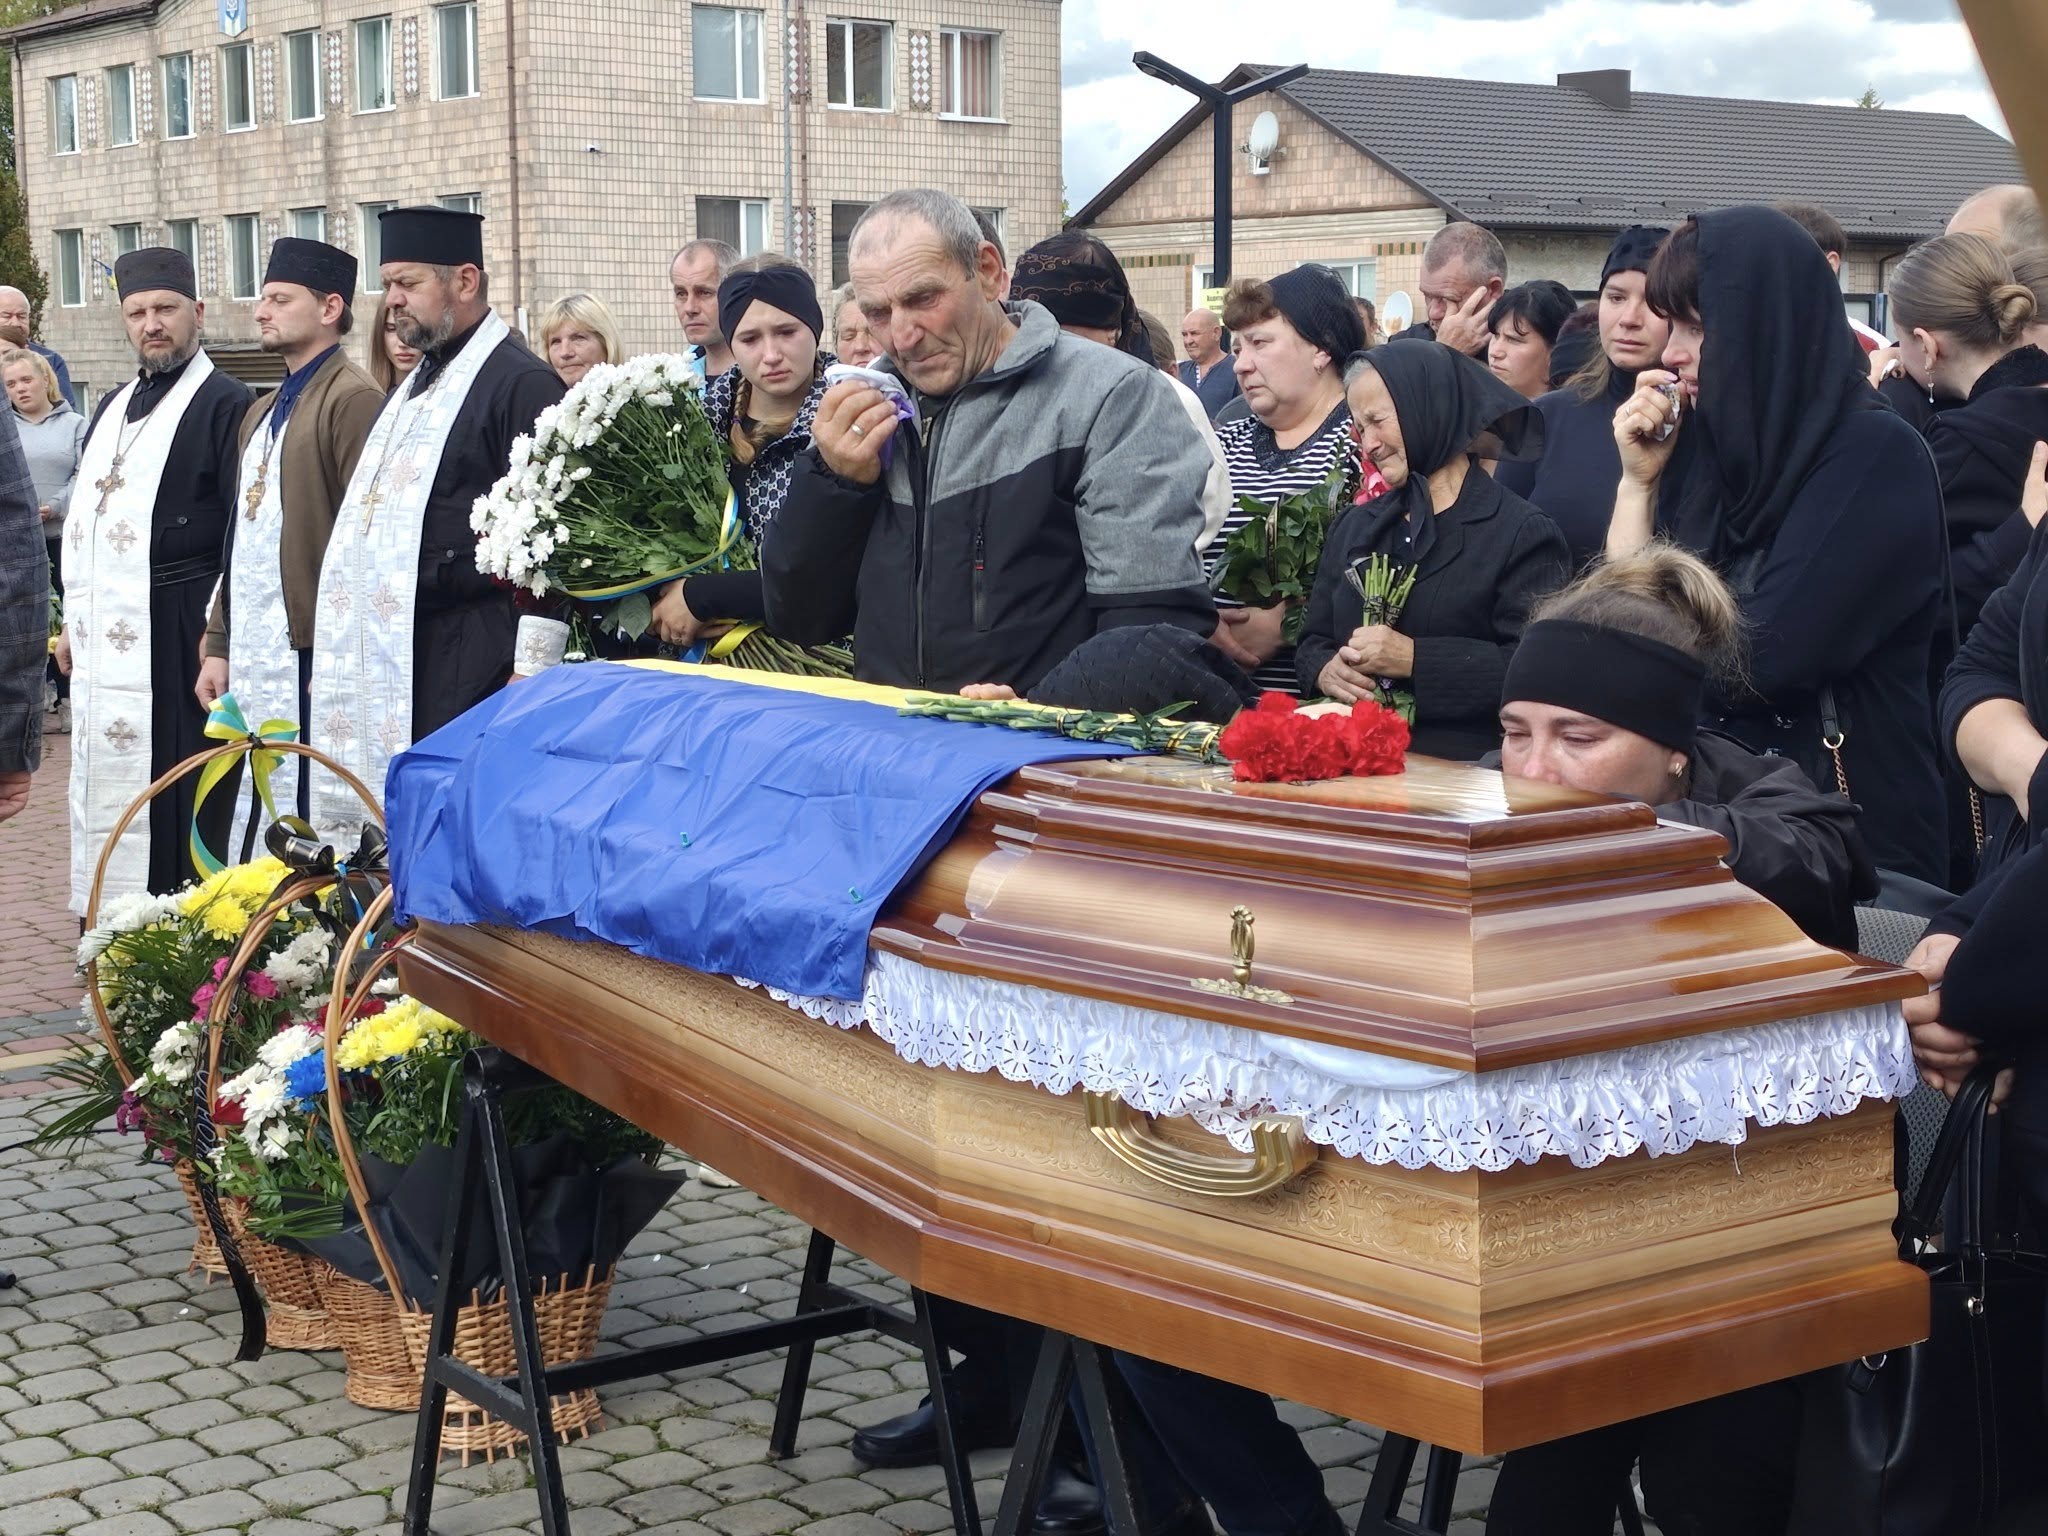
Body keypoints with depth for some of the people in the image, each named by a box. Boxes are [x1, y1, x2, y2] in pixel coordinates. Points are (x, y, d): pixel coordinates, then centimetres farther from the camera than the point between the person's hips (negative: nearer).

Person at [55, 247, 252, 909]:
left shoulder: (225, 405, -6)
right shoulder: (114, 407, 18)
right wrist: (74, 619, 18)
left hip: (172, 640, -8)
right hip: (102, 642, 8)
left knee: (174, 800, -5)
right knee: (103, 793, 10)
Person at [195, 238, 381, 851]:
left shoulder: (353, 399, -9)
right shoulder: (262, 412, 21)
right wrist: (220, 645, 16)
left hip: (309, 657, -9)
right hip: (251, 658, 9)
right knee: (250, 827, 11)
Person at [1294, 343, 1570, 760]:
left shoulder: (1523, 533, 0)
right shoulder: (1353, 527, 24)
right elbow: (1313, 643, 23)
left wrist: (1415, 659, -15)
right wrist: (1324, 670, -1)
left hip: (1462, 764, -5)